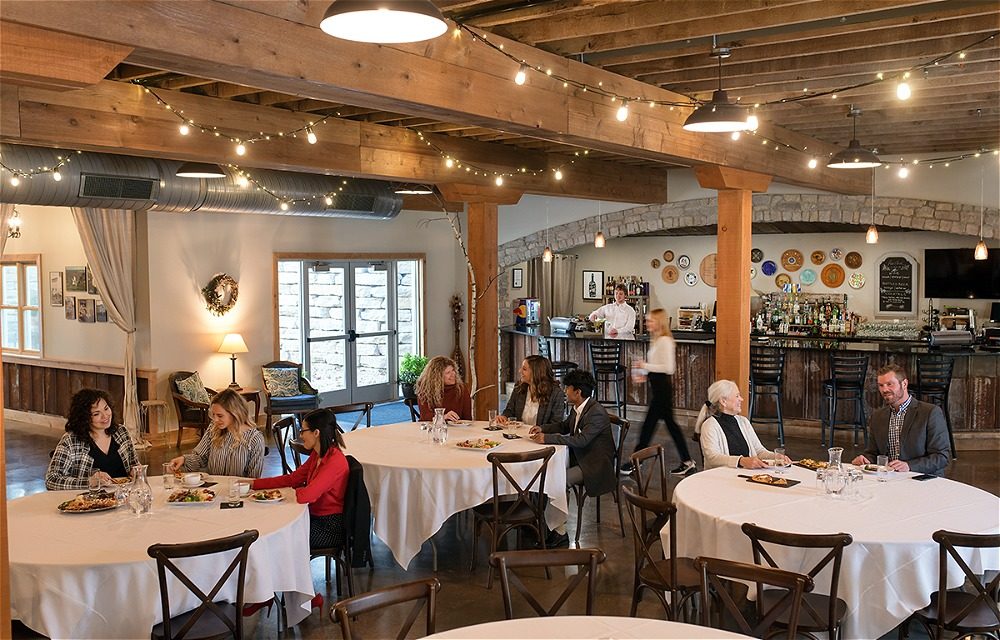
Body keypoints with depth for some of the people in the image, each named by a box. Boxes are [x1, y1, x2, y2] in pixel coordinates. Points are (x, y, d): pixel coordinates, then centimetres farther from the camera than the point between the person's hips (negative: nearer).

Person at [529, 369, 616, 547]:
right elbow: (564, 425, 25)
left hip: (595, 466, -9)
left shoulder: (597, 412, -22)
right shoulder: (577, 409, 7)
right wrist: (543, 429, 8)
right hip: (579, 459, 9)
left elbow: (581, 439, -32)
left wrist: (547, 438, -31)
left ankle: (560, 533, -14)